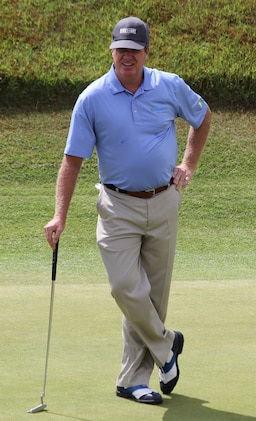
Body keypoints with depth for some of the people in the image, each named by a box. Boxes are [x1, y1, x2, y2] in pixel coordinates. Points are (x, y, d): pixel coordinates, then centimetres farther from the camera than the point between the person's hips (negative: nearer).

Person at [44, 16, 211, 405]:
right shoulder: (92, 99, -8)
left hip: (163, 202, 2)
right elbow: (73, 159, -6)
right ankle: (165, 346, 13)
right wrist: (60, 216, -13)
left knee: (155, 292, 5)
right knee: (126, 288, -15)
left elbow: (202, 116, 19)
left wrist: (189, 165, 11)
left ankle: (134, 380, 15)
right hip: (118, 206, -2)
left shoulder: (171, 87, -2)